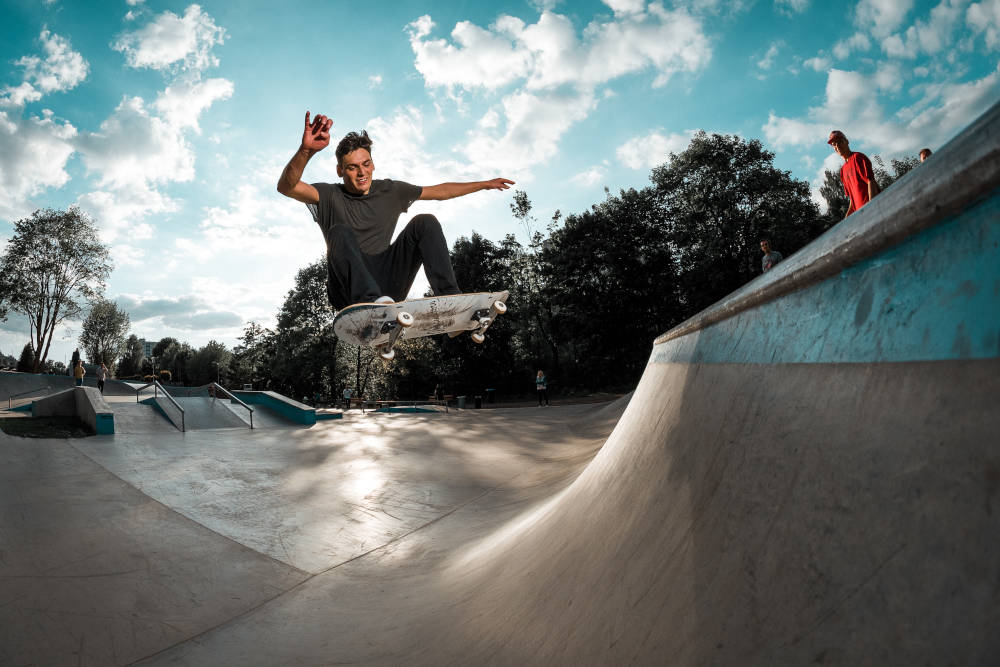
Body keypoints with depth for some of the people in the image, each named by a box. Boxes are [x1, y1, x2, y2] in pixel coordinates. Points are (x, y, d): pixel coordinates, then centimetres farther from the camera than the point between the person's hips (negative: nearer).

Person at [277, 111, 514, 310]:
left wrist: (484, 184, 25)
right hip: (349, 289, -3)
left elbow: (439, 191, 22)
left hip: (387, 284, 3)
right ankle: (369, 301, -54)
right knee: (340, 232, -29)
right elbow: (286, 187, -19)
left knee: (425, 223, -11)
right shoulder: (330, 196, 1)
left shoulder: (389, 191, 13)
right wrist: (306, 150, -39)